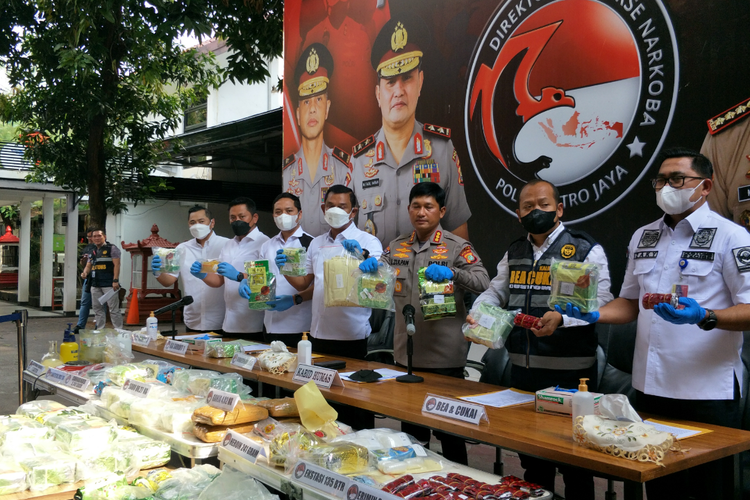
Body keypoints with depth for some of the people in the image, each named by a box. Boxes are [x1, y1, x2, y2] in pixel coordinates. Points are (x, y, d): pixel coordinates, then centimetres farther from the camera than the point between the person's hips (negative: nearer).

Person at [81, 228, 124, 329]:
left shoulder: (111, 248, -2)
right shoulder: (93, 252, 19)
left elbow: (116, 265, -9)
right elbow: (88, 266, 23)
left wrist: (115, 280, -17)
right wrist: (85, 273, -1)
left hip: (109, 284, -7)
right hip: (95, 285, 8)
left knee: (113, 308, -7)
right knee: (97, 308, 10)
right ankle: (100, 330, 18)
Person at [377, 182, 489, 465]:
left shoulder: (456, 247, -5)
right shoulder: (397, 247, 9)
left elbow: (483, 283, -14)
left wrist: (451, 273, -31)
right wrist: (368, 267, -11)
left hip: (444, 356, -5)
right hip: (406, 354, 5)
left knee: (449, 431, 8)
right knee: (410, 429, 19)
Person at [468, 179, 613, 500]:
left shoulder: (586, 250, -6)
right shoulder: (514, 254, 12)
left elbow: (599, 302, -14)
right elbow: (495, 293, 16)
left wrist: (561, 317, -31)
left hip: (569, 371, -5)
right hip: (522, 368, 6)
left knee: (574, 461, 6)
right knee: (531, 459, 19)